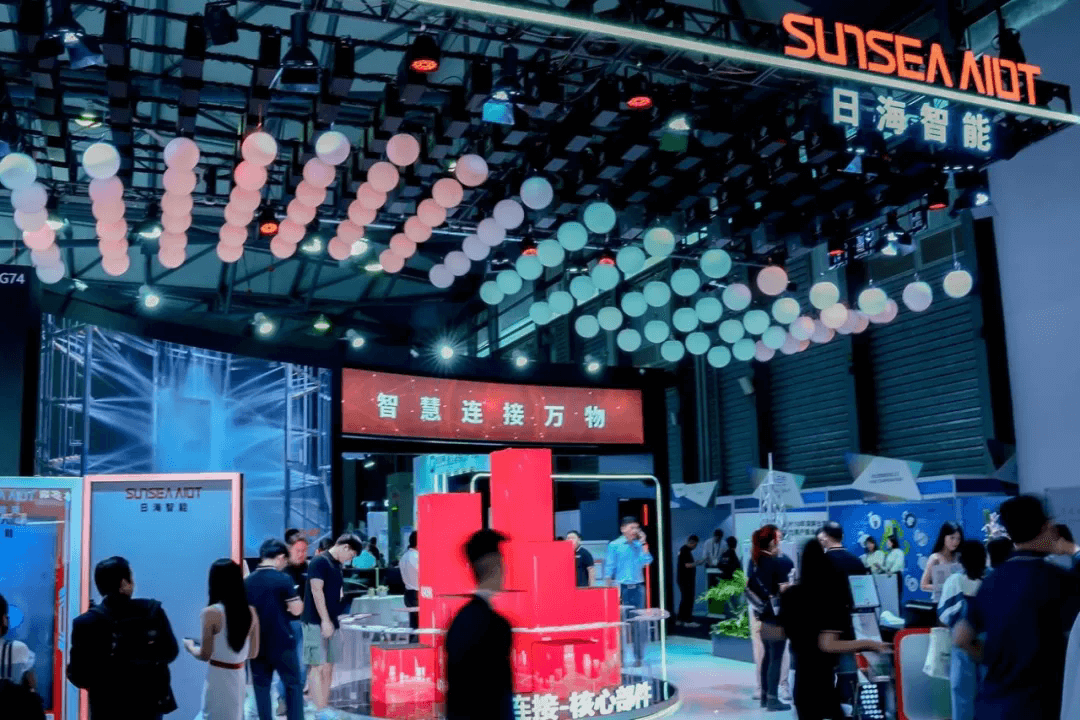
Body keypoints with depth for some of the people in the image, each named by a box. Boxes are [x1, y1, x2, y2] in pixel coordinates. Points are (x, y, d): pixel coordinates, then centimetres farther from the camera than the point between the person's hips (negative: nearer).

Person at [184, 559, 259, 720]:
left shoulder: (211, 613, -15)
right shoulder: (250, 612, 0)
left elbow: (205, 655, -10)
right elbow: (253, 652, 7)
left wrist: (190, 646, 9)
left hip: (218, 678, -5)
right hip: (239, 677, 5)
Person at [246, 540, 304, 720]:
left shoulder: (247, 581, 3)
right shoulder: (283, 579, -12)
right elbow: (297, 610, -9)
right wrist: (297, 600, 9)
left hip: (257, 643, 4)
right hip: (282, 642, -4)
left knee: (261, 686, 10)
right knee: (294, 684, 6)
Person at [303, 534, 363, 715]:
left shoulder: (337, 565, 15)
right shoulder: (320, 562, -11)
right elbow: (316, 591, -18)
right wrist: (325, 620, -20)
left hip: (331, 623, 9)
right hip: (317, 623, -9)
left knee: (328, 668, 9)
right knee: (318, 667, -8)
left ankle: (324, 708, 14)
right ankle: (321, 712, -10)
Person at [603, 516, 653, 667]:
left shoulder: (639, 545, 11)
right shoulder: (614, 545, -1)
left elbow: (646, 561, -1)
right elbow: (609, 568, -2)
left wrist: (643, 543, -5)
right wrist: (610, 589, -7)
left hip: (637, 587, 3)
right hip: (621, 587, -3)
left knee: (638, 623, 4)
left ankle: (639, 656, 11)